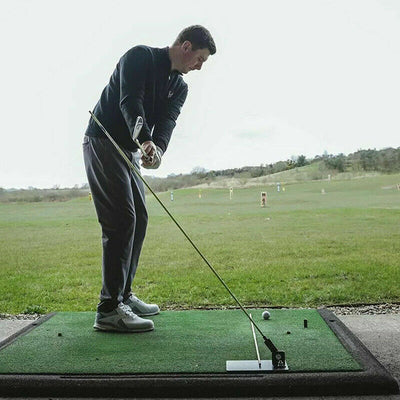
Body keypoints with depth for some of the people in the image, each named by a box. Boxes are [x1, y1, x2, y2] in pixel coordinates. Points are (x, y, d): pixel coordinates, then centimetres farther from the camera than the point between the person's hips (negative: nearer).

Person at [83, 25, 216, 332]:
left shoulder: (179, 87, 10)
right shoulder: (140, 56, -10)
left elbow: (167, 122, -6)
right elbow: (129, 101, -24)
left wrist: (158, 149, -28)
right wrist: (146, 140, -40)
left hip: (130, 150, 9)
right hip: (103, 142, -9)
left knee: (139, 219, 7)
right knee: (122, 220, -16)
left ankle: (123, 295, 17)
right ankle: (109, 310, -12)